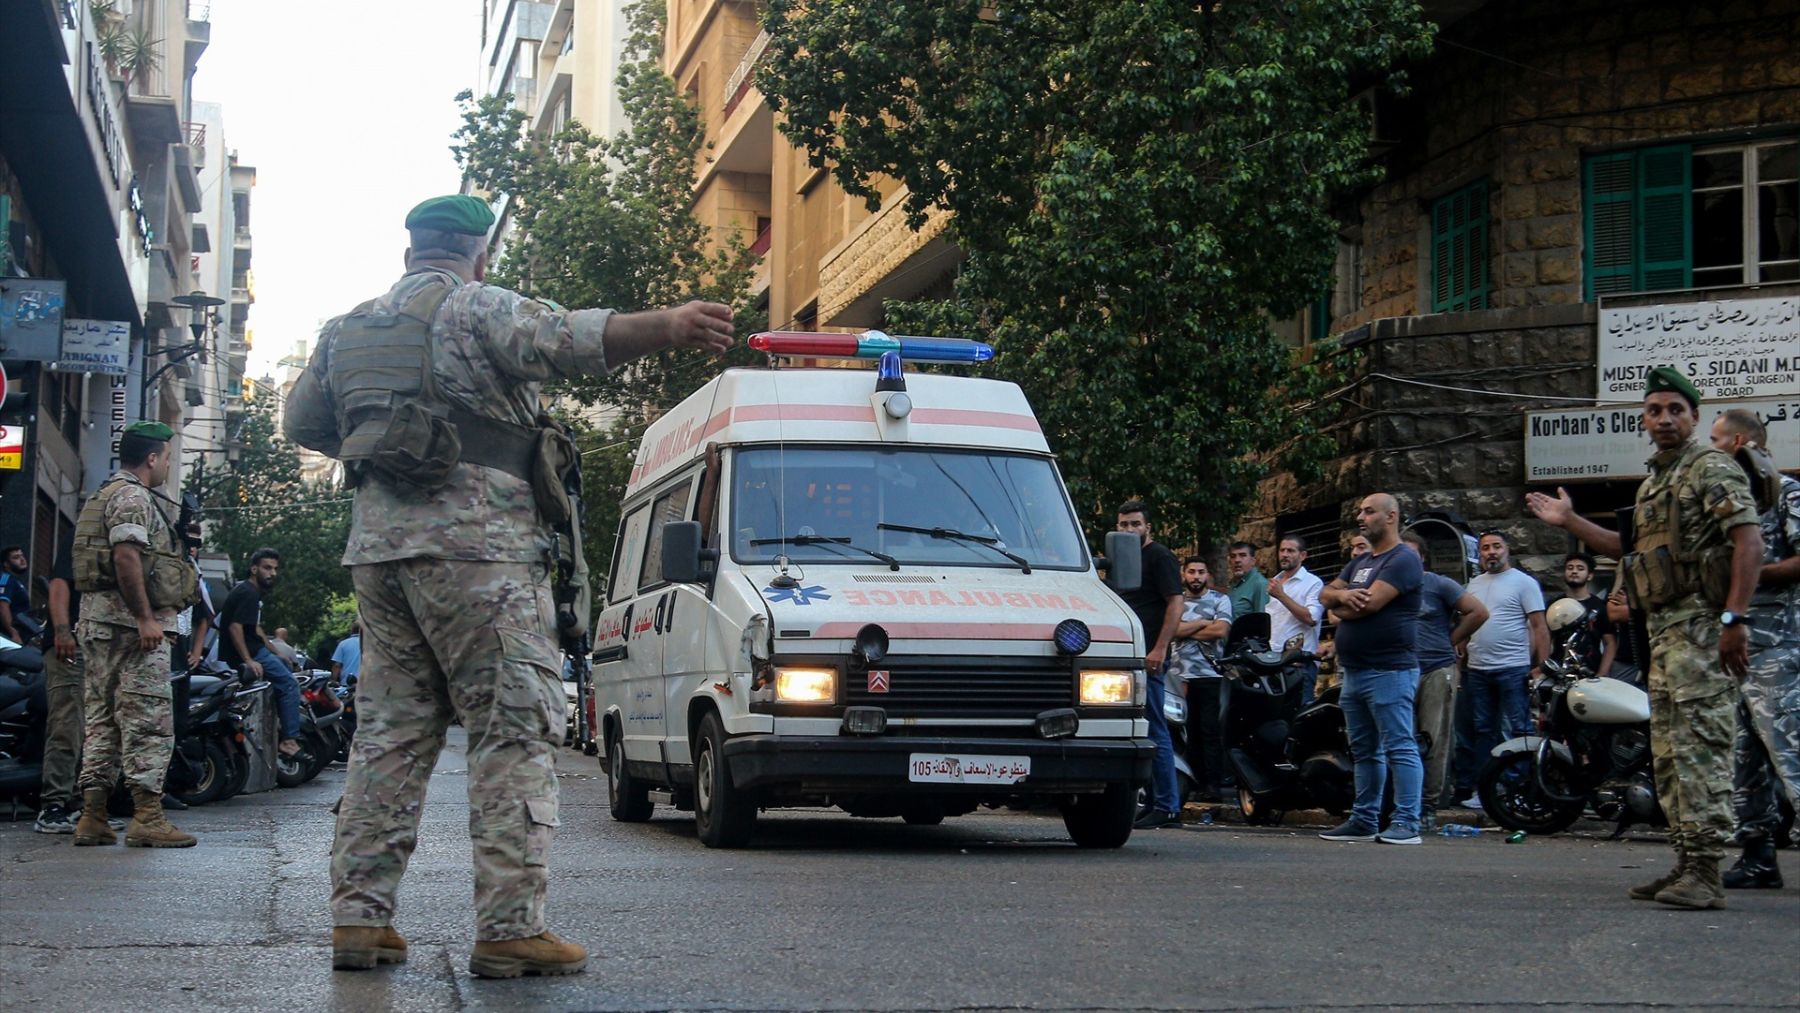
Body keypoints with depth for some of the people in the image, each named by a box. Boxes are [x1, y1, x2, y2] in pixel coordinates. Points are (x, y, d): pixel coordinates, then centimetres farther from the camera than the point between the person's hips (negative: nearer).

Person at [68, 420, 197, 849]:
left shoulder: (103, 496, 23)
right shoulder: (133, 497, -9)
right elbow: (126, 556, -21)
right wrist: (146, 618, -23)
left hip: (96, 619, 11)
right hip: (130, 620, -10)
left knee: (102, 718, 9)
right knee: (148, 718, -10)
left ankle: (92, 818, 8)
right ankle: (147, 816, -13)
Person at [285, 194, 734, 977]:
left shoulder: (346, 331, 20)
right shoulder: (477, 309, -2)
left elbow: (302, 423, 29)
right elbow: (566, 337, -21)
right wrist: (665, 327, -35)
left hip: (376, 548, 7)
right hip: (474, 546, -7)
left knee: (389, 730, 12)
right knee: (515, 730, -6)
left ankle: (359, 917, 10)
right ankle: (508, 927, -12)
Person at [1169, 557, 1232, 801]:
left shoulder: (1219, 600, 8)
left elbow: (1221, 630, -9)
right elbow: (1172, 629, -3)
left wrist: (1186, 630, -3)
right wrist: (1203, 623, -3)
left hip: (1211, 676, -3)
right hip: (1181, 676, 3)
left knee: (1211, 731, -6)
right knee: (1188, 733, 2)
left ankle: (1214, 784, -6)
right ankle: (1195, 782, 6)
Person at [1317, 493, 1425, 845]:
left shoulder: (1403, 559, -8)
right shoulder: (1360, 562, 21)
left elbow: (1371, 603, -19)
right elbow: (1326, 595, 15)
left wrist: (1341, 607, 1)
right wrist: (1343, 595, -9)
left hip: (1389, 671, -10)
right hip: (1354, 671, 10)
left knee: (1399, 747, -9)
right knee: (1364, 750, 13)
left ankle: (1406, 823, -11)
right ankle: (1364, 821, 18)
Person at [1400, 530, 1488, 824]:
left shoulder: (1439, 585, 4)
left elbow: (1479, 612, 1)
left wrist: (1452, 640, 3)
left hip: (1437, 671, -2)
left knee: (1435, 742, -3)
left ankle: (1429, 805, 2)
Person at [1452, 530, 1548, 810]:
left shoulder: (1523, 582, -3)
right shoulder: (1474, 585, 16)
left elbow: (1539, 626, -7)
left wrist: (1540, 667, -13)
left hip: (1513, 669, -6)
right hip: (1477, 670, 6)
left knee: (1515, 733, -6)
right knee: (1481, 732, 9)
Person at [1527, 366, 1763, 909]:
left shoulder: (1712, 469, -6)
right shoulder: (1652, 483, 23)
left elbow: (1749, 541, -17)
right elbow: (1635, 550, 30)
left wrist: (1734, 618, -25)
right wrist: (1569, 521, 26)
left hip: (1701, 625, -10)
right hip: (1662, 628, 10)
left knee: (1699, 746, -15)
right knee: (1667, 751, 10)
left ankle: (1705, 871, -18)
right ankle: (1686, 862, 16)